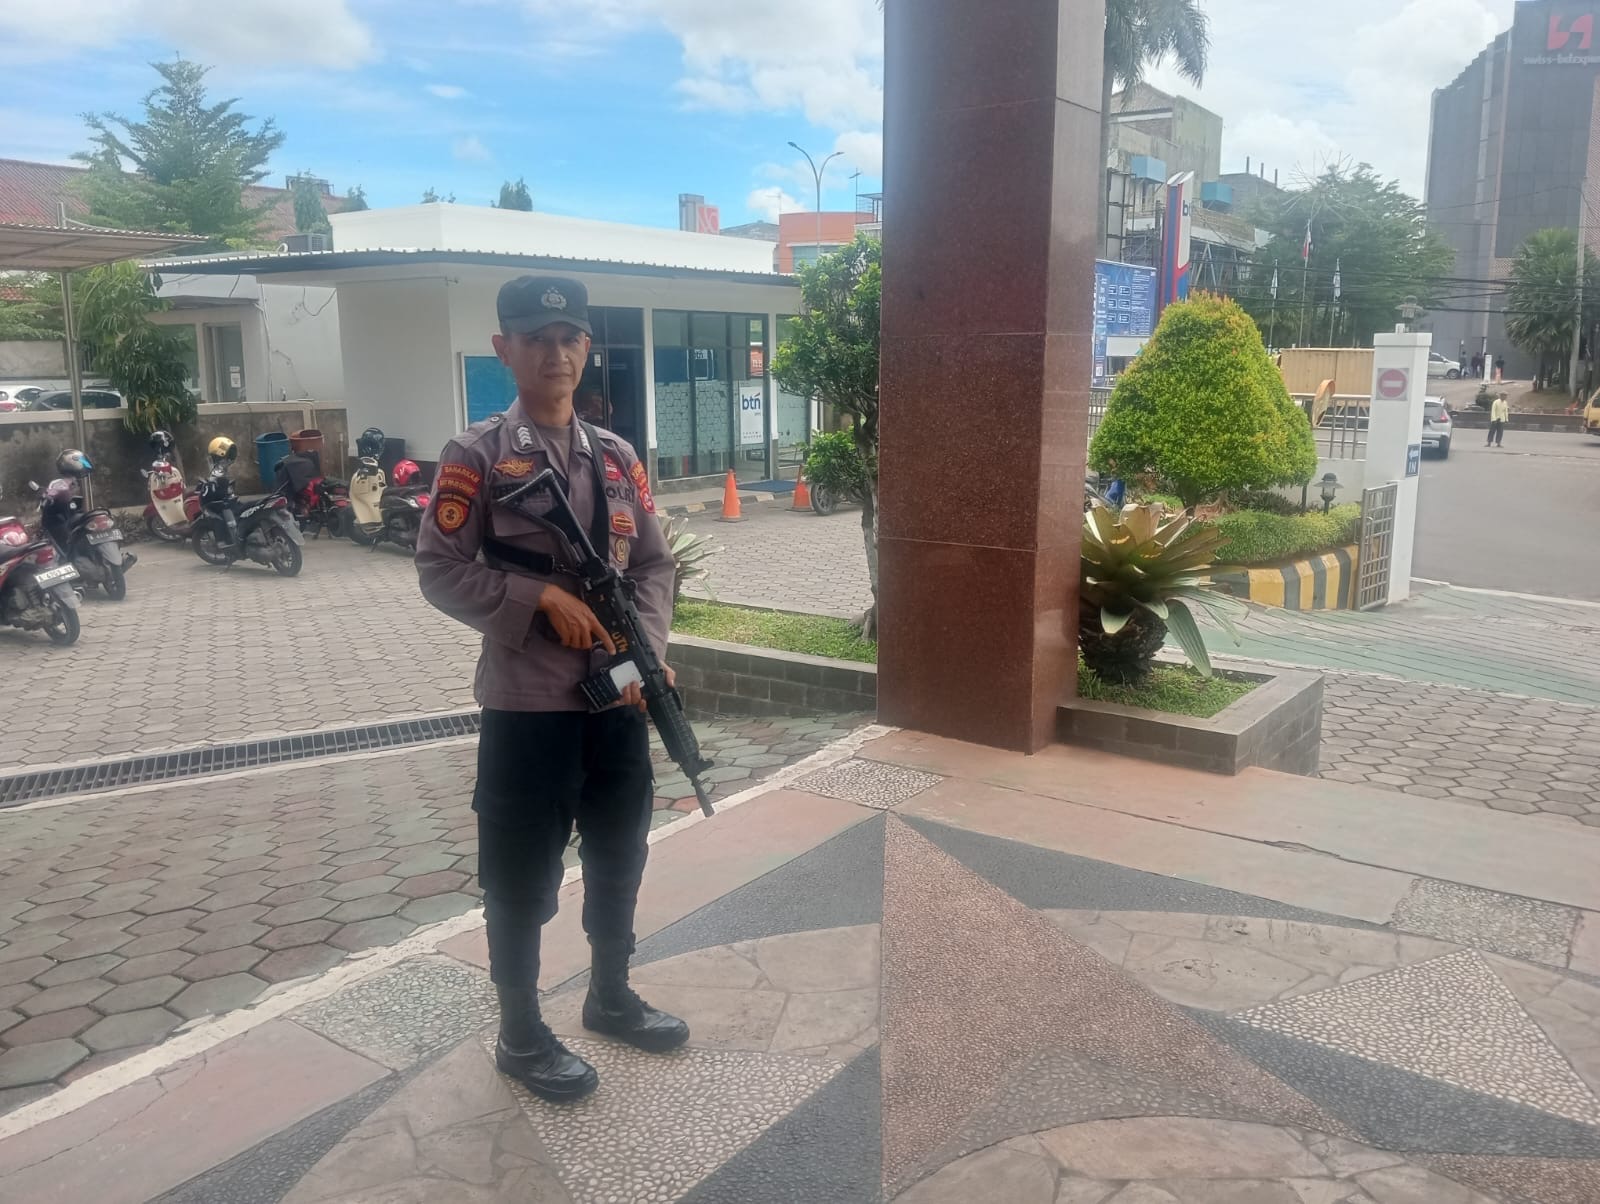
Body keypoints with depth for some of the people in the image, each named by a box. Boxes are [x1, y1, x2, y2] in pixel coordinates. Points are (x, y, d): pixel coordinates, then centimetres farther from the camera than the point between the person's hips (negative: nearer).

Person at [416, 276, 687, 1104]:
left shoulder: (617, 457, 8)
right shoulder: (476, 457, -7)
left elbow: (655, 564, 8)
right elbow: (440, 570, -10)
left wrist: (648, 650, -7)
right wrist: (541, 596, -19)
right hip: (526, 705, -5)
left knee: (619, 857, 19)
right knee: (521, 879, 8)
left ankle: (611, 997, 40)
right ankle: (520, 1035, 26)